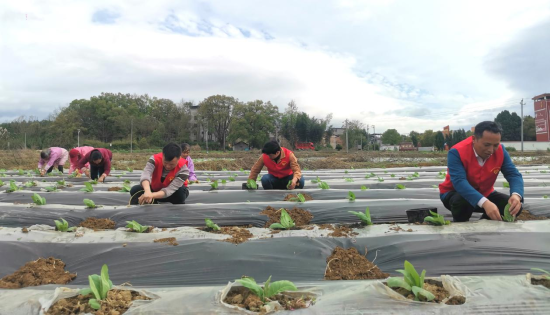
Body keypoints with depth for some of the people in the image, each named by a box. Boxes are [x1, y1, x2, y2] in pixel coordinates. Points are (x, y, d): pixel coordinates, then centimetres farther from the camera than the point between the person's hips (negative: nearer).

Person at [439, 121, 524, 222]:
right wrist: (485, 203, -55)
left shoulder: (500, 150, -13)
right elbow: (459, 182, -40)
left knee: (514, 205, -13)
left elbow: (513, 174, -17)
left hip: (484, 194, 6)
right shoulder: (457, 152, -30)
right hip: (456, 193, -5)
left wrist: (516, 194, -42)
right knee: (462, 202, -39)